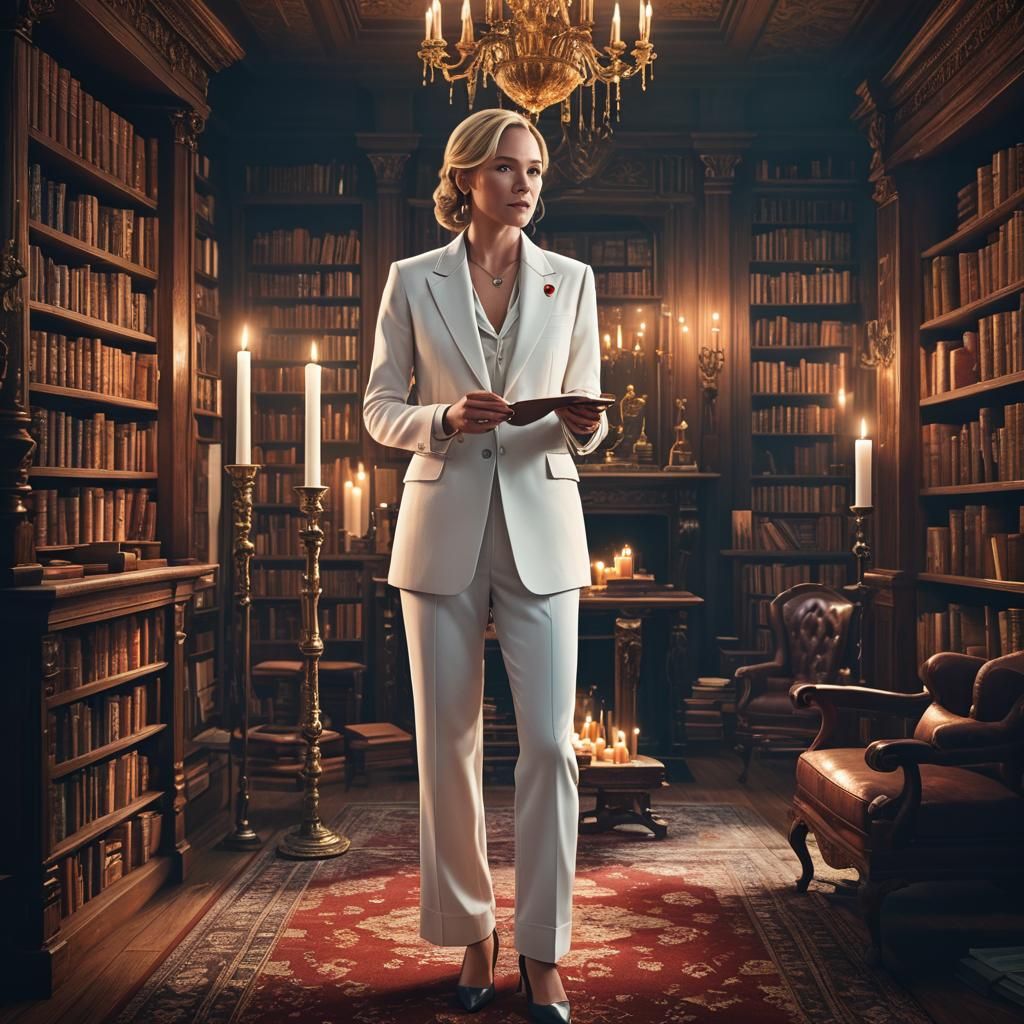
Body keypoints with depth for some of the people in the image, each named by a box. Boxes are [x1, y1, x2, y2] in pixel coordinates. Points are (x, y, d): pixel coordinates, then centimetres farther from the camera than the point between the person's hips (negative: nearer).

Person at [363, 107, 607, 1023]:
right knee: (447, 743, 5)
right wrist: (444, 418, -14)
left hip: (541, 530, 0)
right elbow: (378, 409, 6)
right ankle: (471, 933, 22)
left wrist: (584, 427, -12)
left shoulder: (571, 279, 9)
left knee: (550, 742, -5)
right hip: (443, 529, 0)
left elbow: (585, 405, 11)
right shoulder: (413, 281, 5)